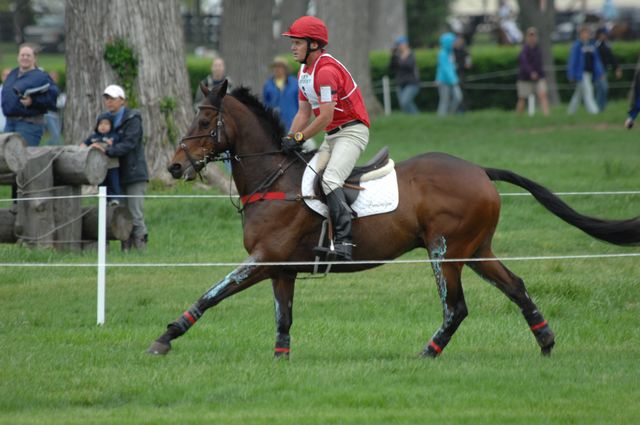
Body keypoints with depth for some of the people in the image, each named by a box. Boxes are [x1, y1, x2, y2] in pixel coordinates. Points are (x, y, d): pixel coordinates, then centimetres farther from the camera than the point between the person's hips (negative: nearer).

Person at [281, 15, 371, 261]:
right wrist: (289, 140, -1)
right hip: (332, 136, 11)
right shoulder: (304, 72, 13)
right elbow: (304, 113, 13)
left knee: (330, 179, -27)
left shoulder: (326, 70, -19)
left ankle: (343, 242, -36)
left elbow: (325, 117, -22)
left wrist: (299, 138, -16)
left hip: (352, 131, -11)